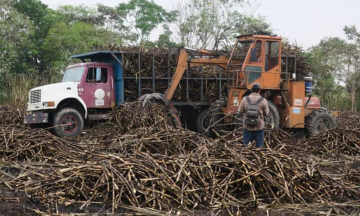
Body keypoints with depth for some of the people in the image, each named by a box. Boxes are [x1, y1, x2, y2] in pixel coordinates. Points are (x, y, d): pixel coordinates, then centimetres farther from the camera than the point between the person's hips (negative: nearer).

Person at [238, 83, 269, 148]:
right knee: (259, 145, 11)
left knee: (246, 144, 11)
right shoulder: (263, 100, -10)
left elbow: (240, 111, -1)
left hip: (248, 126, 1)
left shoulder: (245, 99, -8)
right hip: (259, 126, -1)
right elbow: (266, 113, -2)